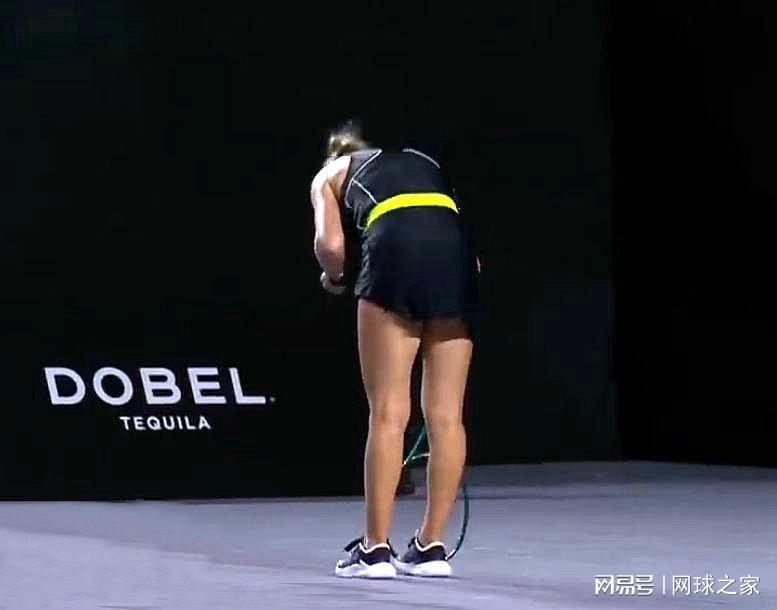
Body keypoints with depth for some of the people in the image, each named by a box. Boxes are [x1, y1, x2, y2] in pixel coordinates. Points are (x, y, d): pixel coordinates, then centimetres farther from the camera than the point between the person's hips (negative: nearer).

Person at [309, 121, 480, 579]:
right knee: (446, 415, 8)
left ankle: (376, 548, 3)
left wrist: (335, 278, 25)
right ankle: (432, 547, 14)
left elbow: (331, 244, 7)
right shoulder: (424, 162, 37)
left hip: (396, 249, -4)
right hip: (460, 249, 4)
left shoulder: (332, 174, 26)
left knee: (388, 413, 1)